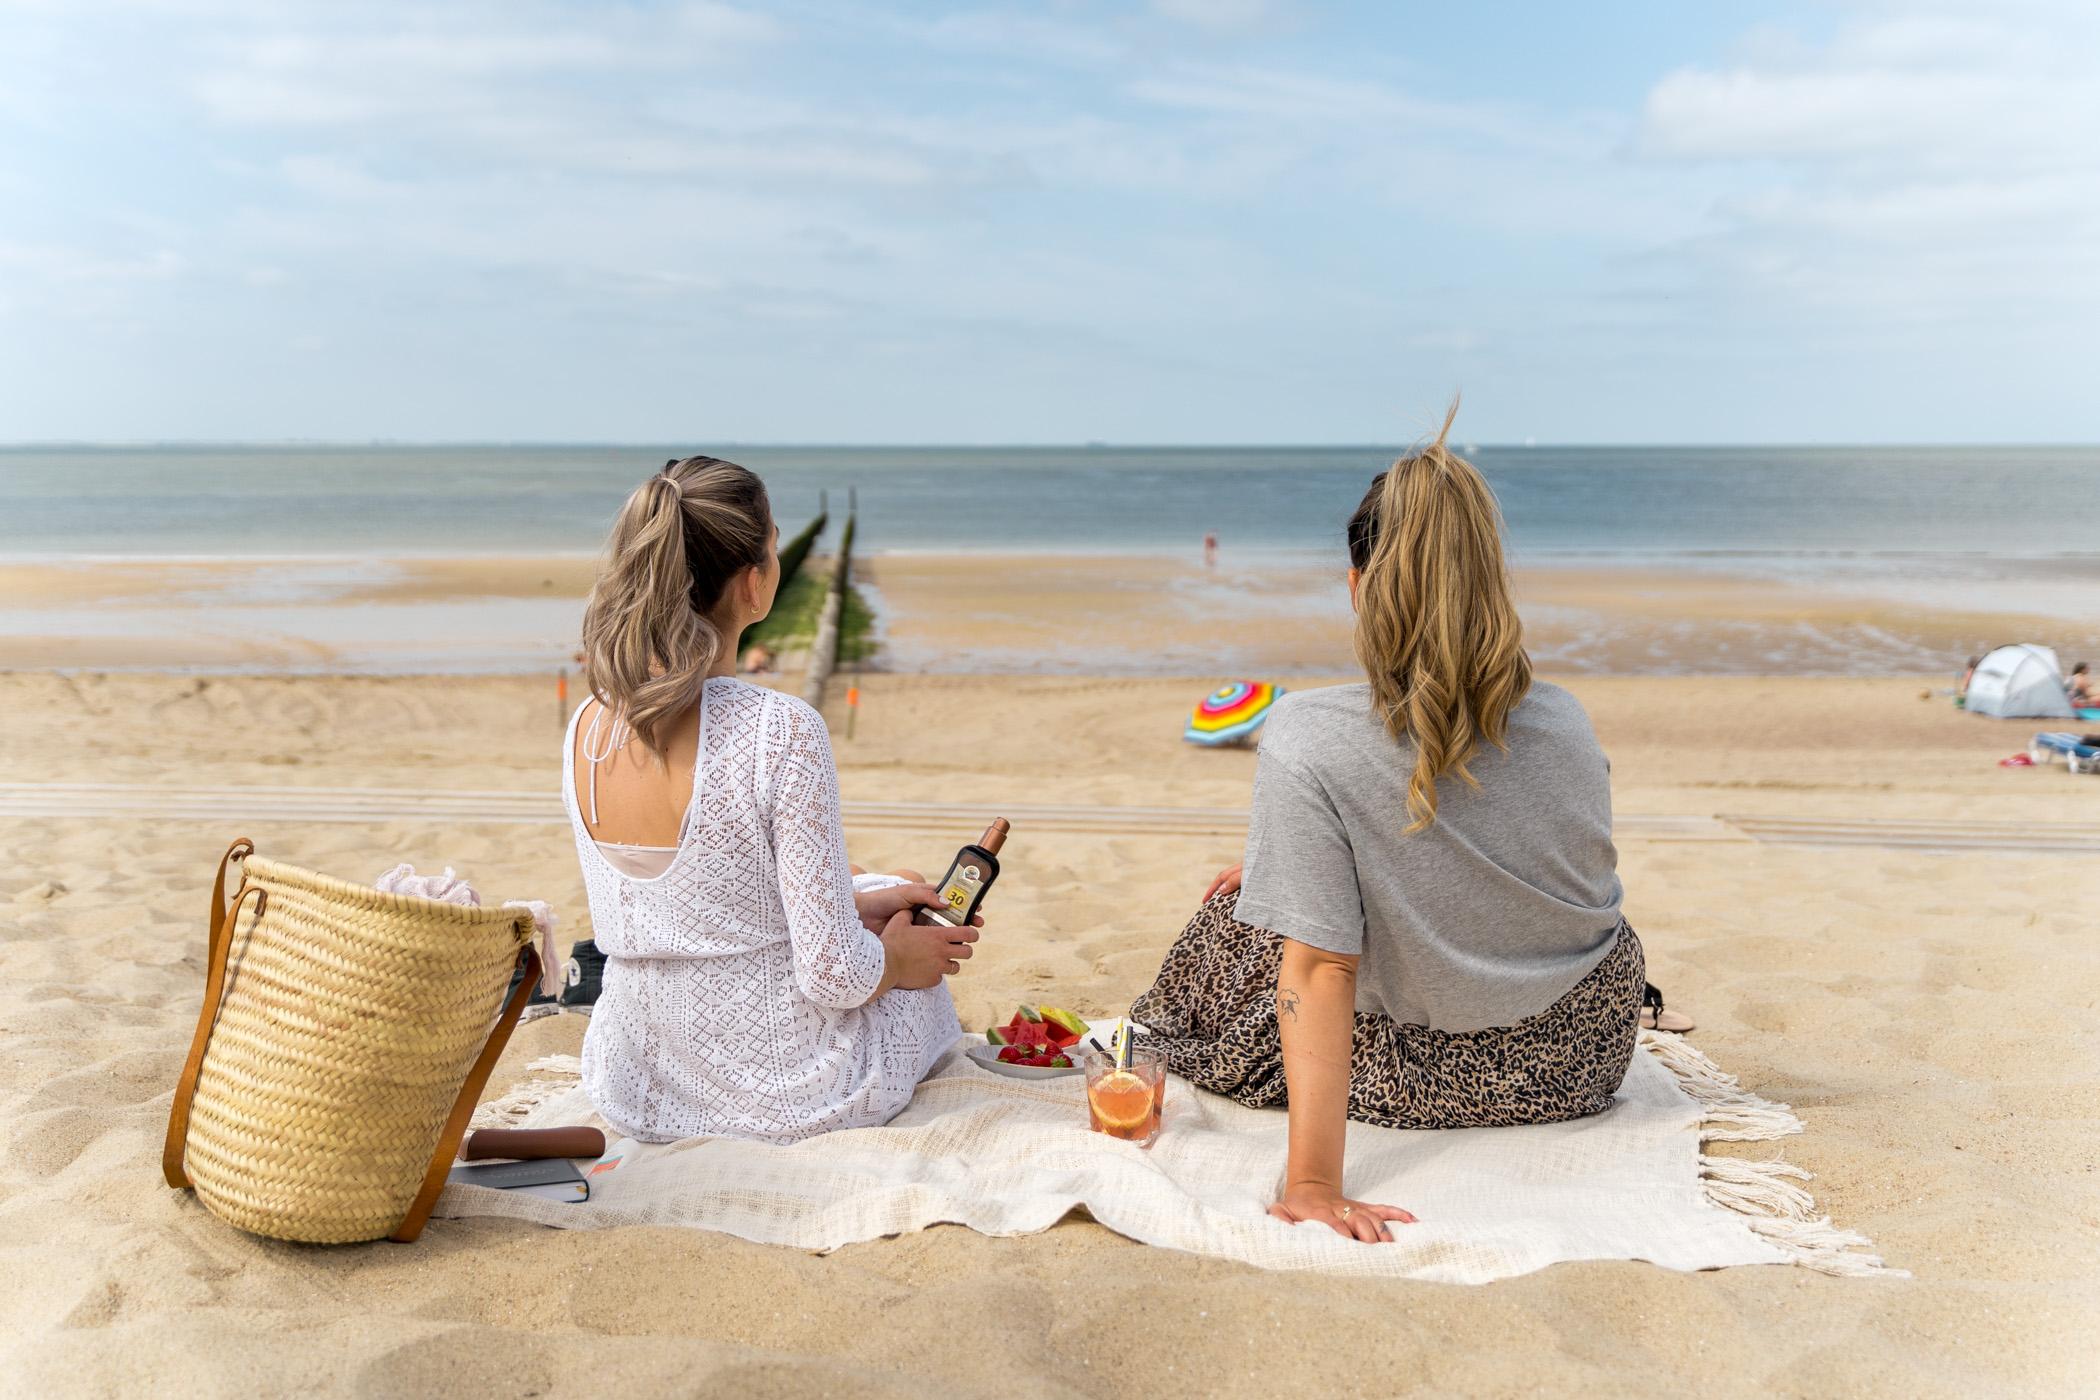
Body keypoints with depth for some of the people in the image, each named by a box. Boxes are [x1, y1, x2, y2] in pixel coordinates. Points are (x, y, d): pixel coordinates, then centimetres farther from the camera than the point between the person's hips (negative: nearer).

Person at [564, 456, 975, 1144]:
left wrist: (852, 902, 12)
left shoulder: (586, 728, -5)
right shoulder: (781, 732, -26)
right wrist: (898, 957, 1)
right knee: (922, 957, 28)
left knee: (888, 894, 30)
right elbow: (834, 974, -22)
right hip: (780, 1099, -6)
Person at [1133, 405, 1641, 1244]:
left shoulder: (1307, 742, -27)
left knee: (1234, 914, 19)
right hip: (1580, 1062, 5)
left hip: (1417, 1078, -4)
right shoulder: (1565, 726, -12)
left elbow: (1320, 967, -28)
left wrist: (1312, 1182, -24)